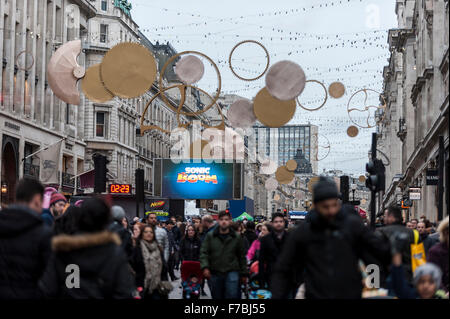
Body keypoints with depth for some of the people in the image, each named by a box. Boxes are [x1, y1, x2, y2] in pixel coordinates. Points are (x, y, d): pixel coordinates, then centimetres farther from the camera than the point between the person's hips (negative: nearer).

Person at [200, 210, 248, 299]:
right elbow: (203, 253, 0)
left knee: (232, 295, -15)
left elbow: (242, 256, 9)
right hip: (214, 273, 2)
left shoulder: (237, 237, 5)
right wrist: (205, 267, -15)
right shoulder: (210, 236, 5)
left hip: (232, 272, -2)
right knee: (217, 296, 10)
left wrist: (244, 274, 8)